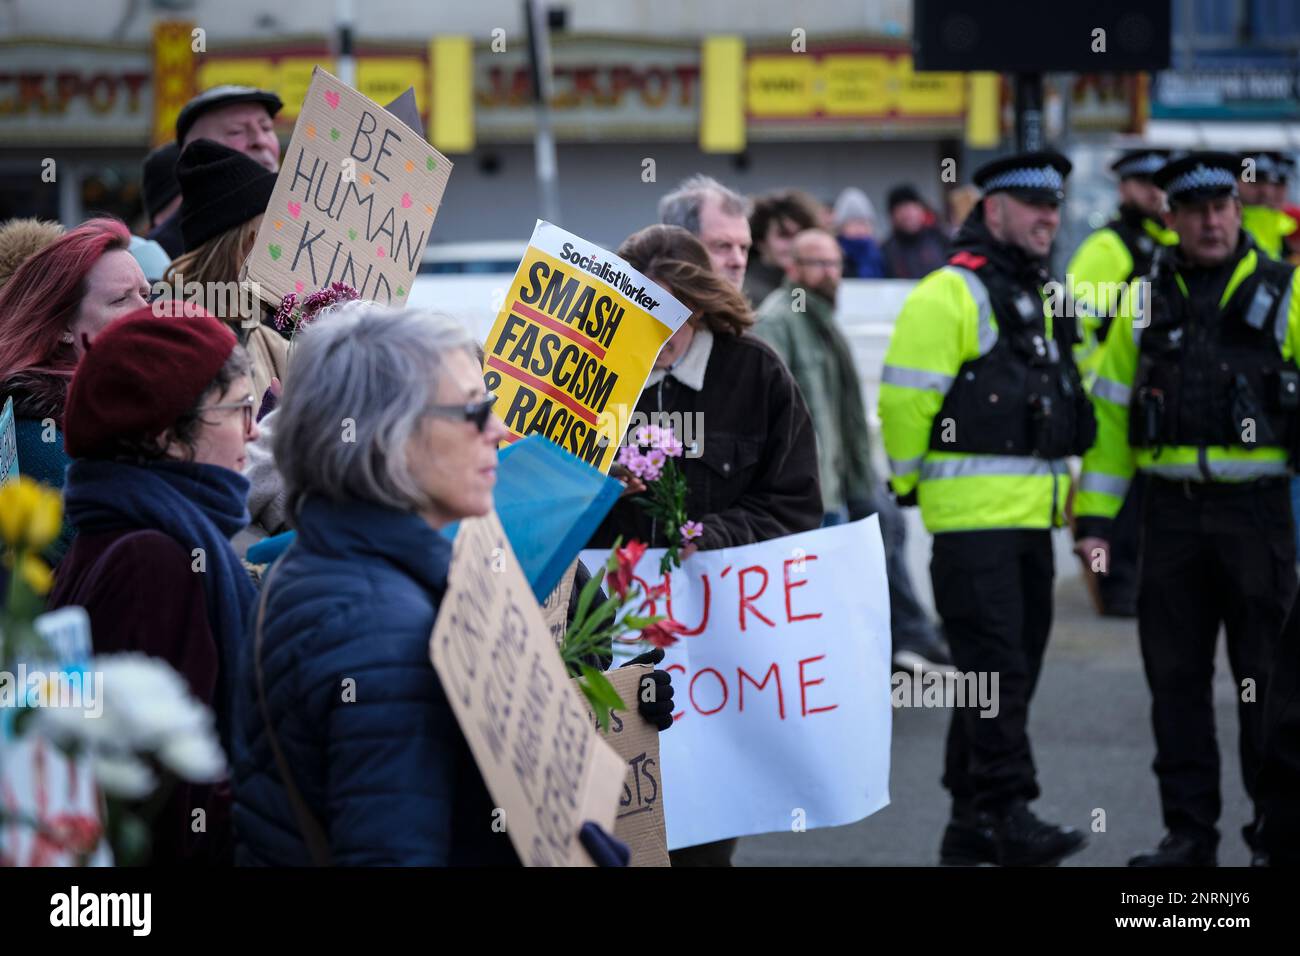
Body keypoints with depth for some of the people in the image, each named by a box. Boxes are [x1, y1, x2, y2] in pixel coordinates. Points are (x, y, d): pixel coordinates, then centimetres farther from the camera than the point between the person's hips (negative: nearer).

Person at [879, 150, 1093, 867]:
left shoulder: (1039, 298, 18)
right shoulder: (949, 293, -10)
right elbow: (904, 398, -13)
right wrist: (911, 482, -5)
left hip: (1031, 518, 9)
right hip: (974, 518, -9)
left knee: (1011, 670, 11)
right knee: (996, 669, -11)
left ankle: (970, 825, 17)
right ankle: (1008, 814, -10)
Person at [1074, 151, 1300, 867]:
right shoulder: (1145, 301, 9)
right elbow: (1110, 410, 12)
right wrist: (1094, 515, 6)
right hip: (1172, 511, 3)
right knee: (1175, 676, 7)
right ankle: (1189, 830, 17)